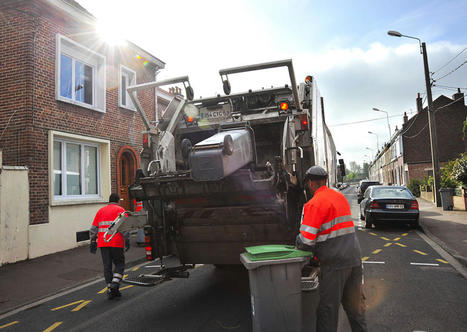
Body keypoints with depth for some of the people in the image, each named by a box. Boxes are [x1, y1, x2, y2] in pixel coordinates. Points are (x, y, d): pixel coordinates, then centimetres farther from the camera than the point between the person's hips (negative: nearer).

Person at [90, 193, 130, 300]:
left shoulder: (101, 210, 18)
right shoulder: (120, 210, 3)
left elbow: (93, 228, 15)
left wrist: (93, 242, 18)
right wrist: (127, 240, -8)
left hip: (103, 243, 4)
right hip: (116, 242, -4)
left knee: (107, 266, 9)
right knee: (119, 264, 9)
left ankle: (110, 289, 11)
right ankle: (115, 283, -8)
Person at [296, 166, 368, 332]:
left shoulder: (315, 203, -14)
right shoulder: (340, 197, 12)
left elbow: (305, 241, -18)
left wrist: (297, 245, 4)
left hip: (334, 262, -8)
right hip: (354, 258, 8)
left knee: (328, 309, 5)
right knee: (355, 306, 20)